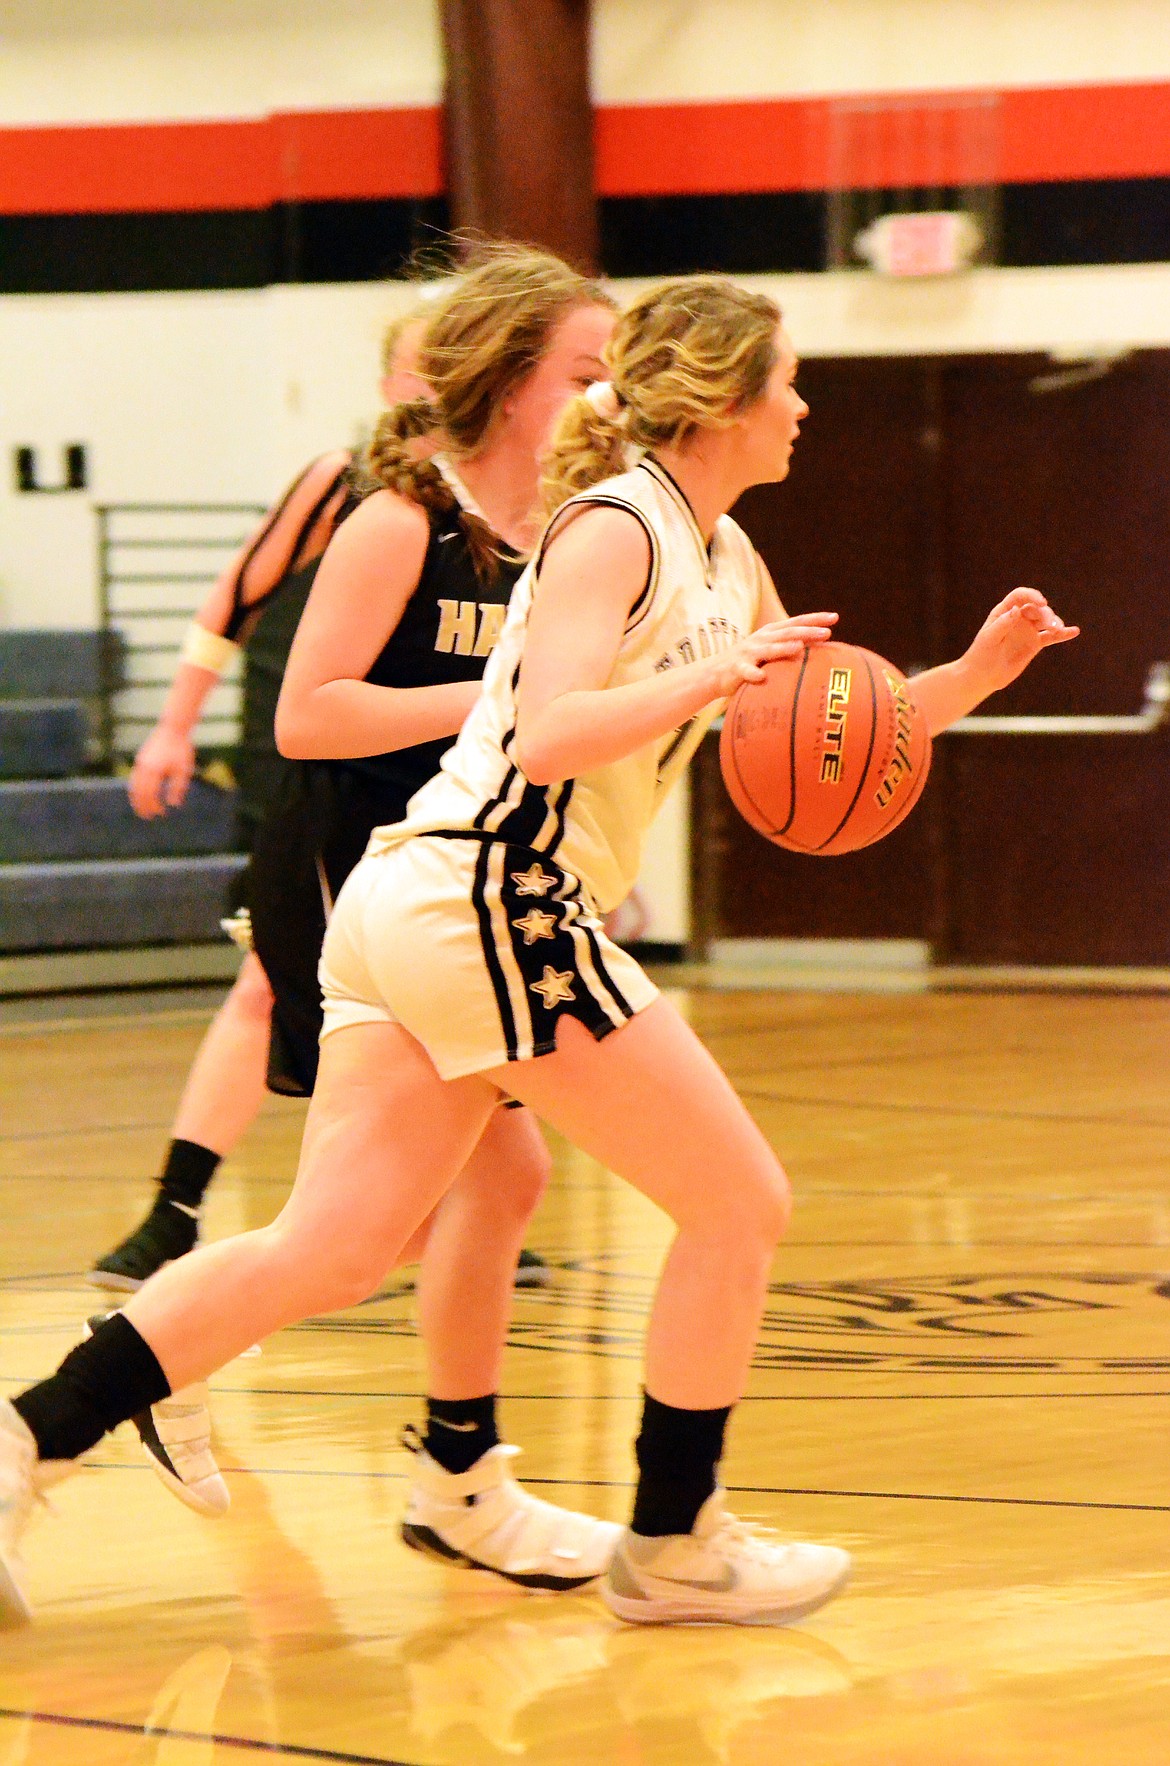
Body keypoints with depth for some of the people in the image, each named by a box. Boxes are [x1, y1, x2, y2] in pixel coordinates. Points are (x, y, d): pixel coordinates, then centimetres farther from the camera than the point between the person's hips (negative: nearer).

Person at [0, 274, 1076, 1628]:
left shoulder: (723, 559, 19)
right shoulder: (616, 529, -10)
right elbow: (553, 738, -21)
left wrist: (973, 676, 14)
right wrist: (713, 675, -26)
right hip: (492, 898, -9)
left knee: (325, 1252, 3)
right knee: (738, 1206, 1)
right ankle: (671, 1545, 11)